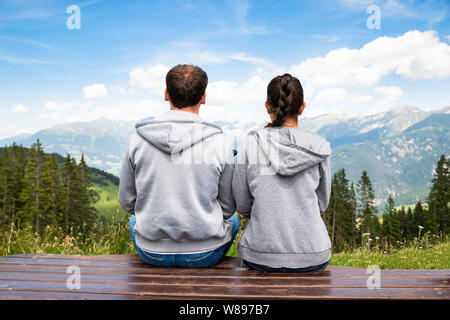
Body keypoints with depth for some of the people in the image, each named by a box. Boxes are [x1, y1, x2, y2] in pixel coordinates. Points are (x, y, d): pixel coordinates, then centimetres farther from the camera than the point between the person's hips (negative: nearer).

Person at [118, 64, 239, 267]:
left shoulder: (138, 139, -10)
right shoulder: (219, 143, -15)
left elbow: (127, 201, 1)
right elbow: (228, 207, -4)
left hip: (151, 253, 2)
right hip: (204, 254, -1)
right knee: (232, 221, 32)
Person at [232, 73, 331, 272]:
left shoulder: (251, 143, -10)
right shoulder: (320, 147, -8)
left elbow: (241, 205, -3)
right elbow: (321, 204, 4)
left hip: (260, 257, 0)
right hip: (313, 257, 1)